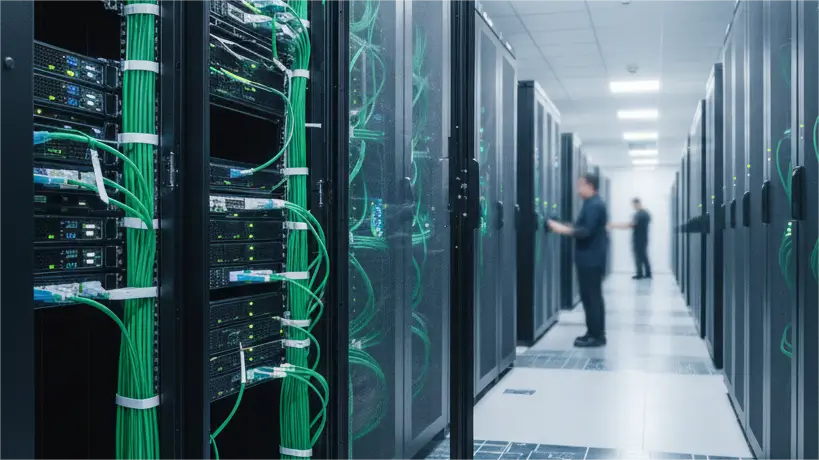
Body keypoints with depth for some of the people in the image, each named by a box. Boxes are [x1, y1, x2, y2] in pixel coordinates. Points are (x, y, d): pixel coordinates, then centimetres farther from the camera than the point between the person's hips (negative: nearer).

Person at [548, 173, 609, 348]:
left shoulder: (594, 205, -17)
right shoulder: (594, 204, 16)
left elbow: (586, 231, -25)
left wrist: (563, 230, -24)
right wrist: (567, 227, 11)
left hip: (590, 259, -11)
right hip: (592, 258, 11)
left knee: (590, 297, -7)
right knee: (594, 296, 14)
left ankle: (595, 336, -3)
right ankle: (596, 333, 21)